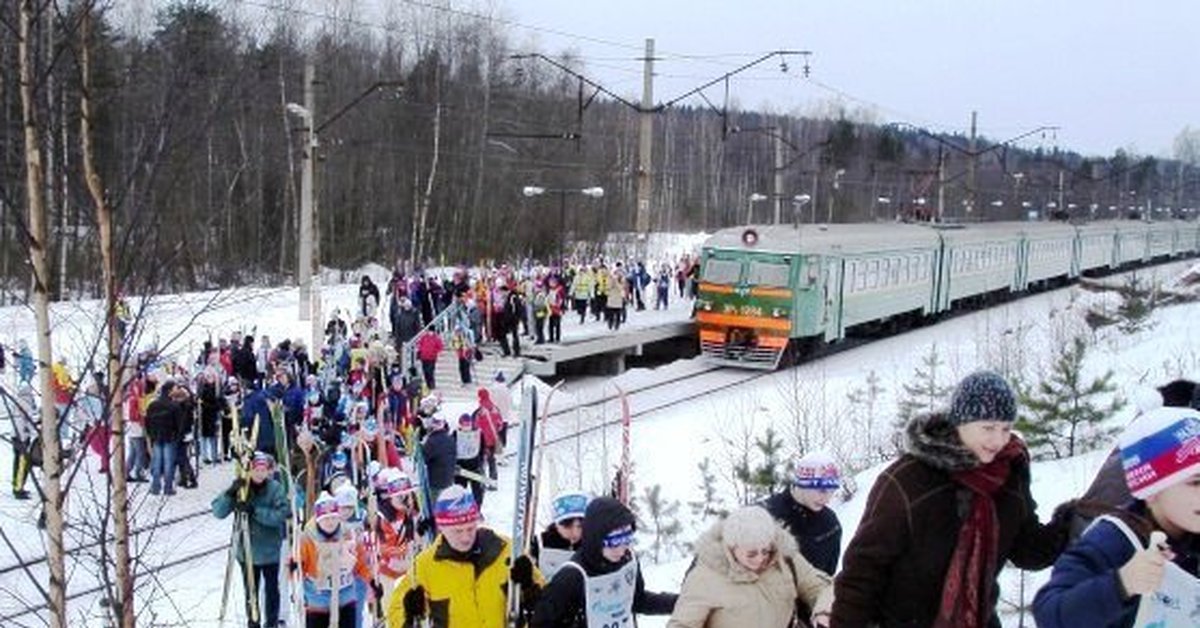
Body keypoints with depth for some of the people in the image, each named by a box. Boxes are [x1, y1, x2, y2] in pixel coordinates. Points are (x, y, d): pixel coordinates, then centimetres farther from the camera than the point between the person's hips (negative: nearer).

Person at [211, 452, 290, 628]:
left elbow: (280, 515, -23)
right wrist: (230, 493, -29)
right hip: (246, 550, 2)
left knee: (271, 589, 13)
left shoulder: (276, 489, -12)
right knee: (250, 591, 14)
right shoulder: (240, 487, -6)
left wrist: (254, 510, -31)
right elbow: (218, 512, -13)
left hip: (270, 551, -1)